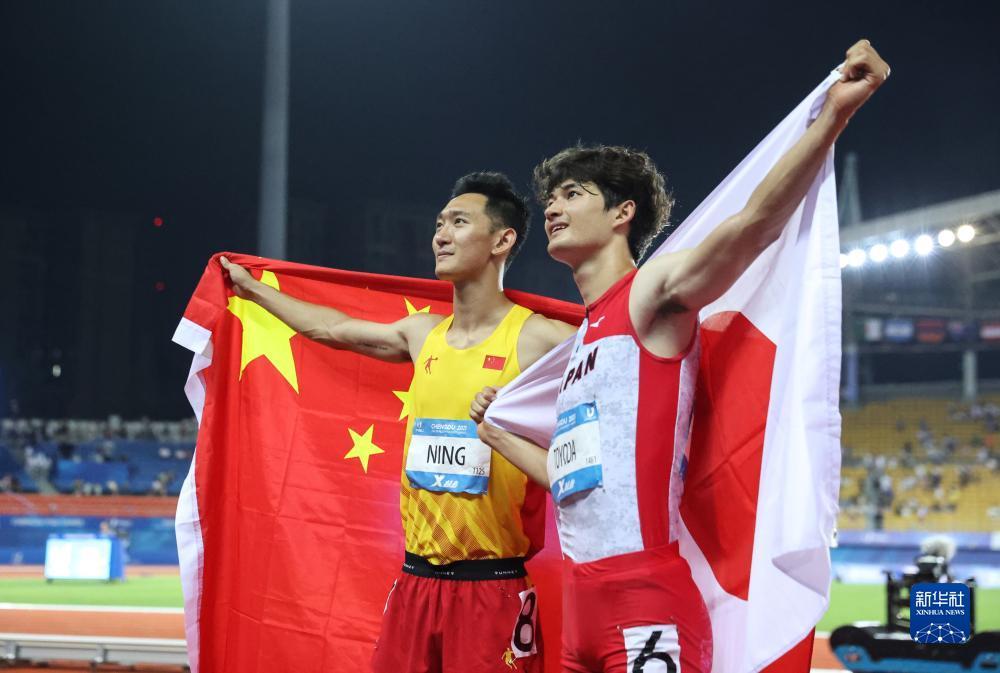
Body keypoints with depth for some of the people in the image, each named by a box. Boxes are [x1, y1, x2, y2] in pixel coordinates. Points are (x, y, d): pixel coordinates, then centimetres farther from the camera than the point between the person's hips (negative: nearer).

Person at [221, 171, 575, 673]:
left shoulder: (537, 339, -8)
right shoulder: (423, 335, 12)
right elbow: (332, 328, 27)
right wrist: (253, 289, 38)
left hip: (494, 588, -6)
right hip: (416, 580, 6)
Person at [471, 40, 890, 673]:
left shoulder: (652, 292, -3)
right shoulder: (584, 337, 21)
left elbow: (754, 224, -22)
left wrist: (834, 114, -34)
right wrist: (499, 436, 35)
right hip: (580, 603, 9)